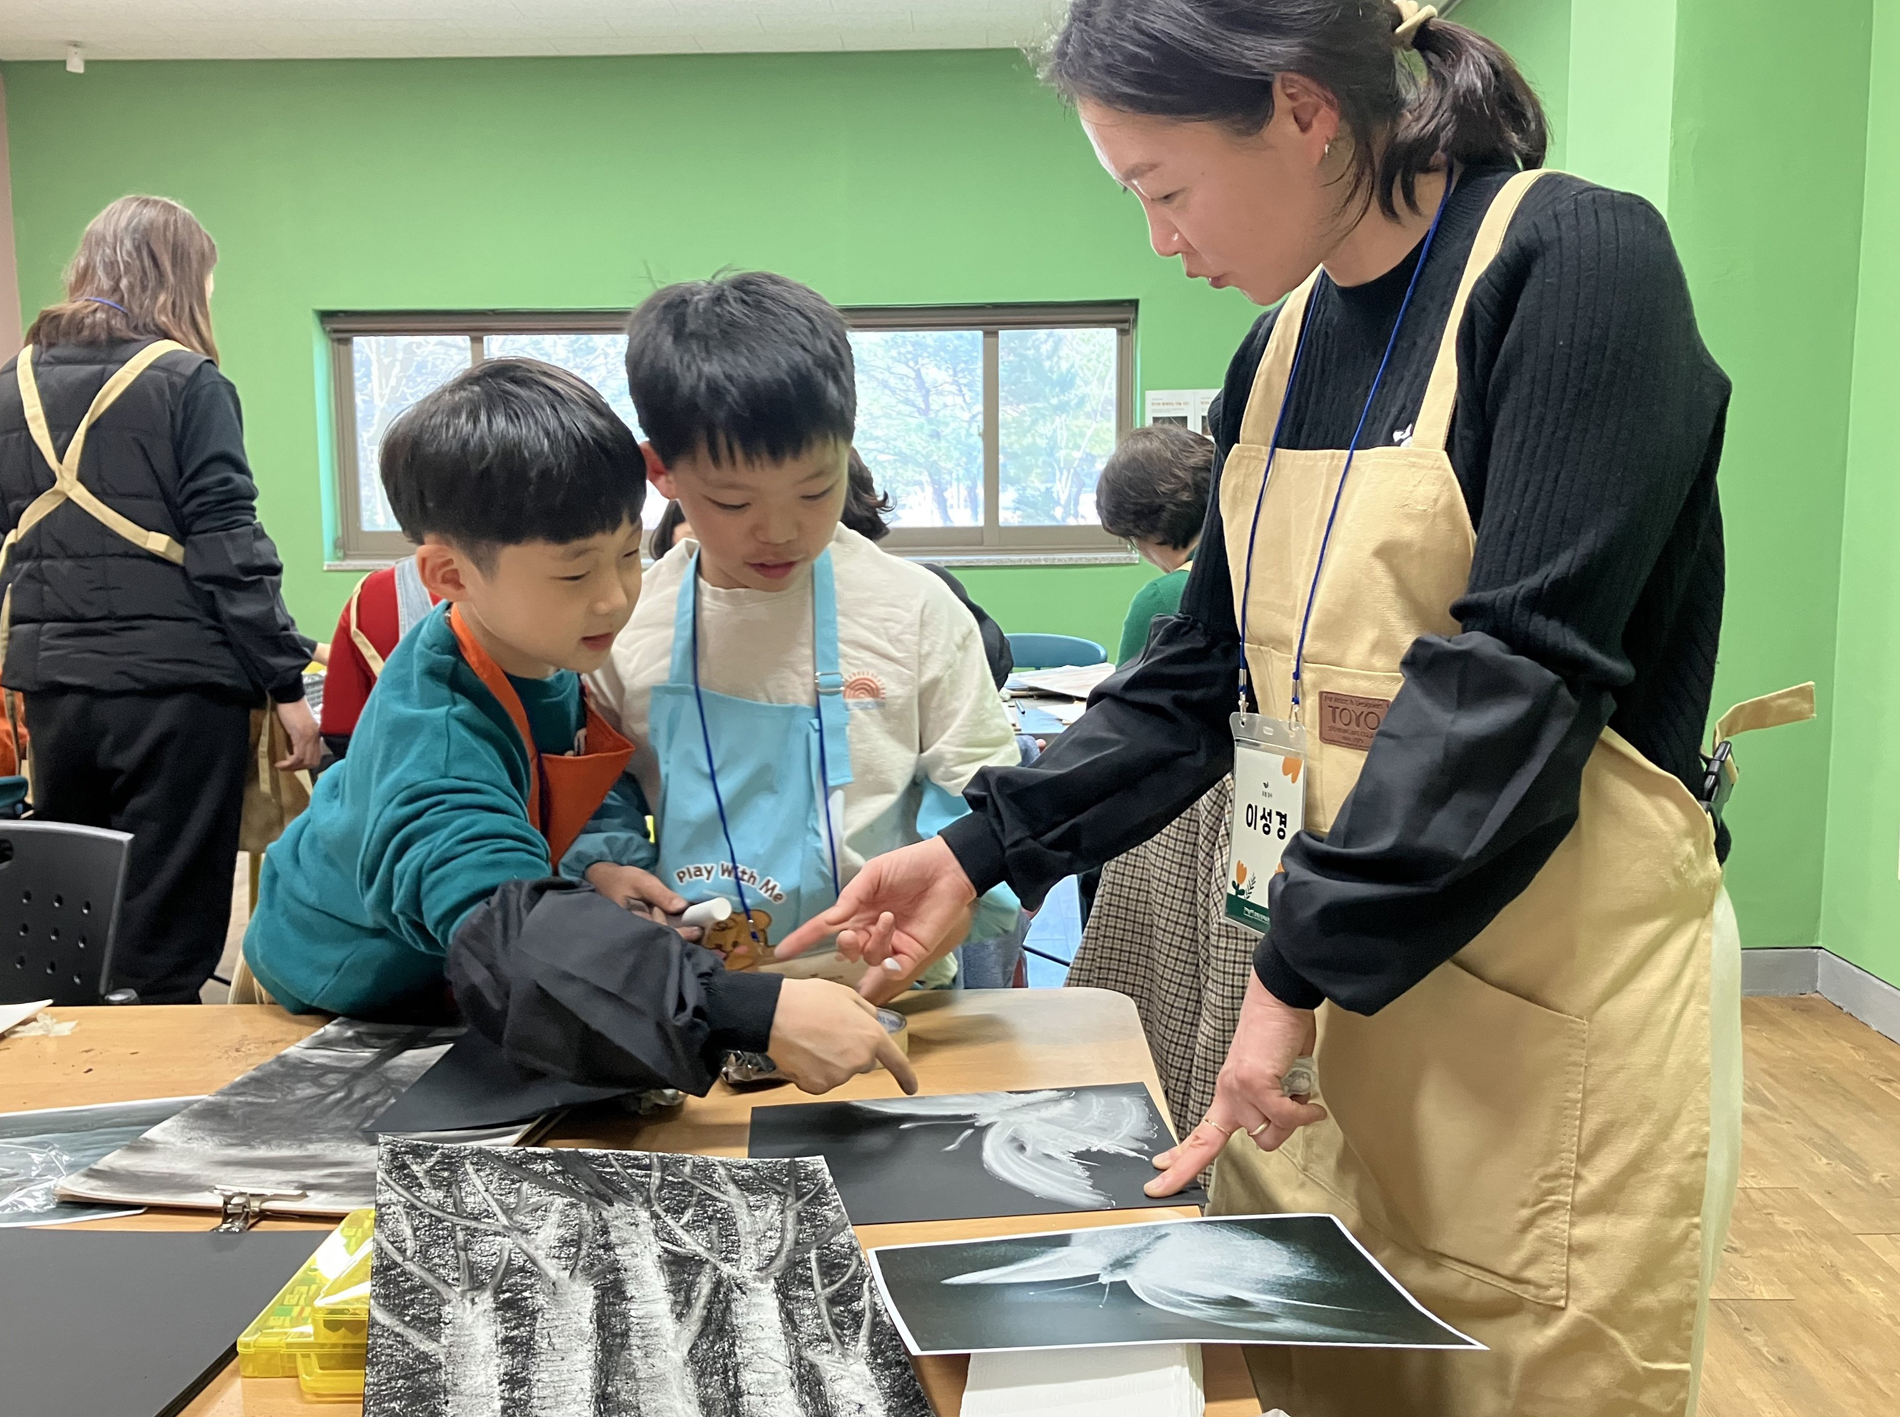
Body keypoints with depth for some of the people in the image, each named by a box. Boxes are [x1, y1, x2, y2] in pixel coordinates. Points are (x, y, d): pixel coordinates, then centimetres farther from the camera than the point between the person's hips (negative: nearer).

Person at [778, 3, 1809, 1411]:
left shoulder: (1577, 263, -11)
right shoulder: (1285, 346, 8)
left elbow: (1521, 669, -20)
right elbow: (1205, 673, 11)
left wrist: (1301, 964, -19)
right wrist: (978, 854, 4)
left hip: (1559, 1004, -6)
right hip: (1336, 977, 6)